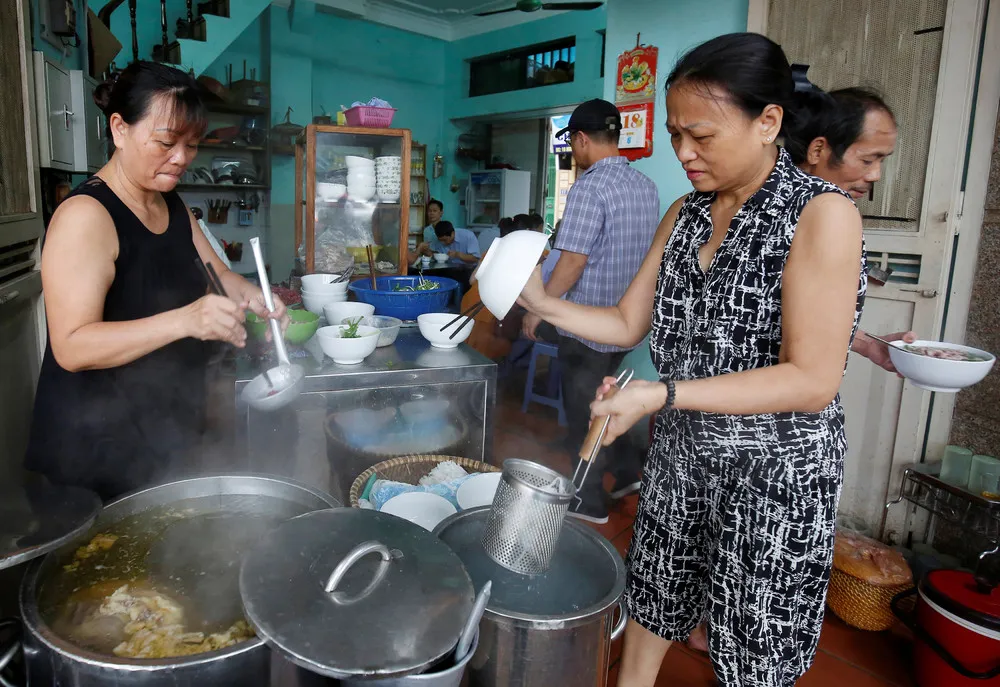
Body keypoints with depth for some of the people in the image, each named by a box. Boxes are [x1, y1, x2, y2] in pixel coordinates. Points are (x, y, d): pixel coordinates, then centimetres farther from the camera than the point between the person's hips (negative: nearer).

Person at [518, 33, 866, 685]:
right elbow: (629, 323, 6)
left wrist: (662, 394, -30)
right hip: (681, 453, 6)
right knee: (650, 608, 20)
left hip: (775, 469, -5)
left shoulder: (822, 214, -18)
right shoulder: (684, 214, 3)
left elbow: (813, 380, -24)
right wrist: (544, 303, -10)